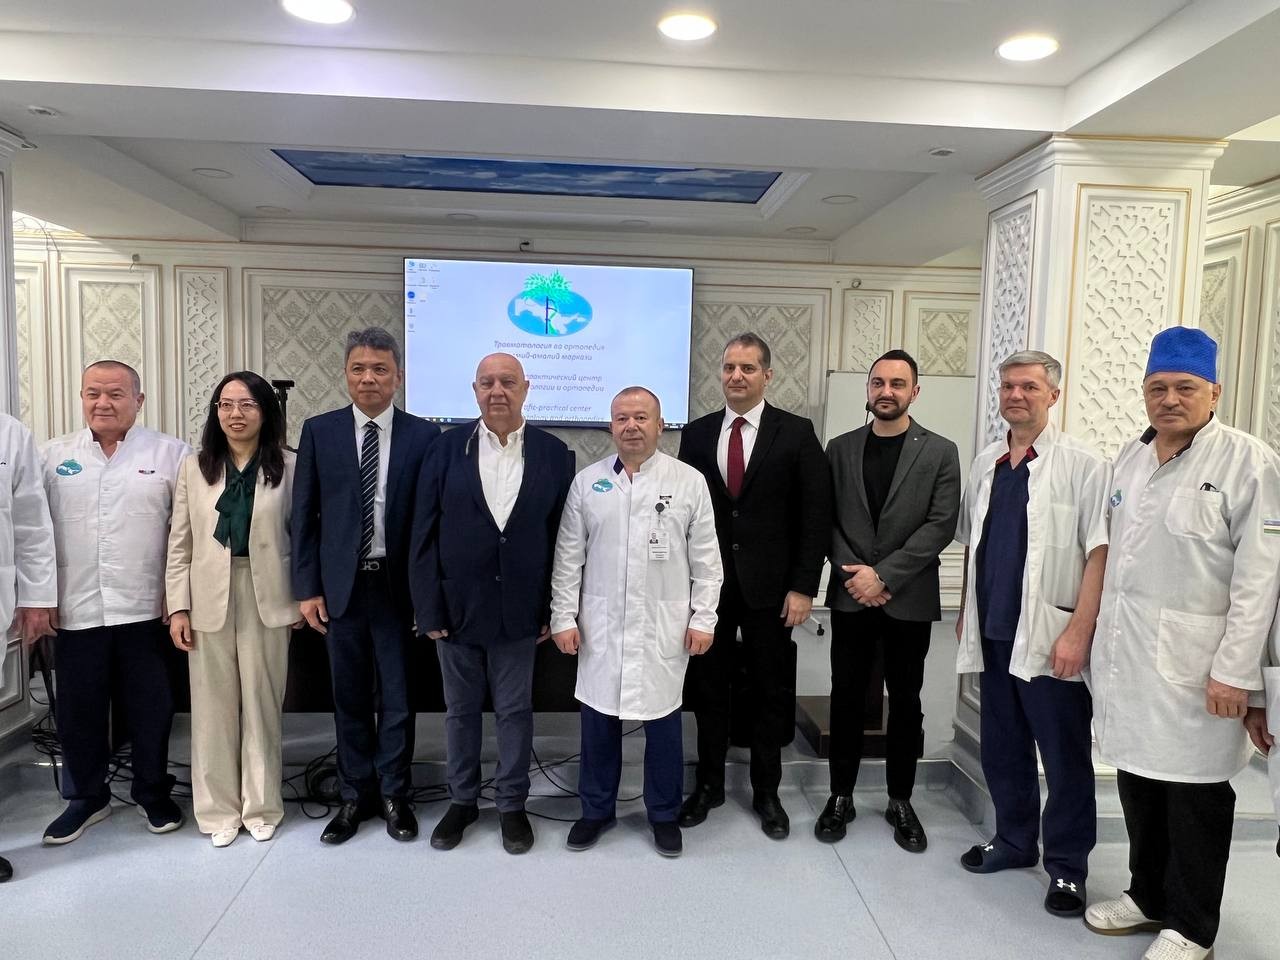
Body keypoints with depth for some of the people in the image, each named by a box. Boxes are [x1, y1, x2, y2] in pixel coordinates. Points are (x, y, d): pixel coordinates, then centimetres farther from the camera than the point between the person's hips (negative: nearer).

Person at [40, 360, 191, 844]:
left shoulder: (170, 454, -1)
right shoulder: (53, 456, 7)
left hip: (145, 608, -2)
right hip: (74, 610, 2)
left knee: (150, 710, 10)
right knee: (77, 711, 13)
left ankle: (153, 794, 28)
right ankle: (85, 798, 32)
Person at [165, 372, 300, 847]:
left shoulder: (288, 467, -1)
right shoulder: (194, 467, 5)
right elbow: (180, 544, 5)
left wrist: (302, 599, -3)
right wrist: (178, 607, 0)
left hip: (267, 599, -1)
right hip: (209, 599, 2)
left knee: (262, 704, 7)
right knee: (214, 707, 8)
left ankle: (261, 806, 21)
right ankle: (219, 808, 22)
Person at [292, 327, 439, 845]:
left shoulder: (423, 435, -2)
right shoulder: (319, 431, 2)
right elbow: (303, 516, 4)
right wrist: (308, 588, -1)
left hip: (399, 586, -1)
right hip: (341, 585, 1)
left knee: (397, 698, 9)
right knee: (350, 699, 13)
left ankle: (394, 794, 26)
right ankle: (356, 795, 29)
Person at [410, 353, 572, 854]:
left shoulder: (554, 453, -3)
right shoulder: (447, 448, -3)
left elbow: (562, 536, -1)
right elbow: (425, 534, -2)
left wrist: (553, 610, -4)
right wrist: (428, 608, -6)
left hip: (519, 610, -1)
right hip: (457, 606, 1)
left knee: (515, 711, 11)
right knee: (460, 710, 16)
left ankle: (512, 803, 29)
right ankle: (462, 800, 34)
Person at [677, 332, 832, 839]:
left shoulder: (796, 433, -3)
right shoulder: (696, 434, 5)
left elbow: (815, 515, -5)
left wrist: (803, 586, -10)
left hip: (769, 587, -2)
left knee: (769, 693, 10)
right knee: (708, 689, 12)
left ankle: (766, 791, 27)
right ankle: (709, 783, 30)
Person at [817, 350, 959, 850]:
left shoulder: (939, 452, 0)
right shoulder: (840, 448, 5)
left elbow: (941, 526, -8)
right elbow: (827, 521, 3)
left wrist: (884, 574, -14)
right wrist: (854, 574, -10)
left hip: (909, 599, -1)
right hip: (851, 597, 1)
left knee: (905, 703, 10)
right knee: (846, 697, 8)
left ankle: (900, 800, 24)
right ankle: (841, 795, 22)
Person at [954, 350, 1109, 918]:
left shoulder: (1082, 465, -8)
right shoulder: (985, 464, 10)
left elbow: (1099, 552, -13)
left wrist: (1078, 632, -18)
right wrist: (966, 612, 15)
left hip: (1050, 636, -6)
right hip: (993, 634, 6)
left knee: (1064, 755, 6)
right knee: (1002, 748, 17)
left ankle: (1067, 866, 23)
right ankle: (1014, 841, 35)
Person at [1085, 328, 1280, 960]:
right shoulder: (1130, 457, 11)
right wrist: (1099, 631, 12)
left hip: (1191, 661, -5)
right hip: (1124, 653, 6)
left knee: (1195, 795, 6)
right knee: (1137, 778, 15)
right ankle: (1148, 896, 34)